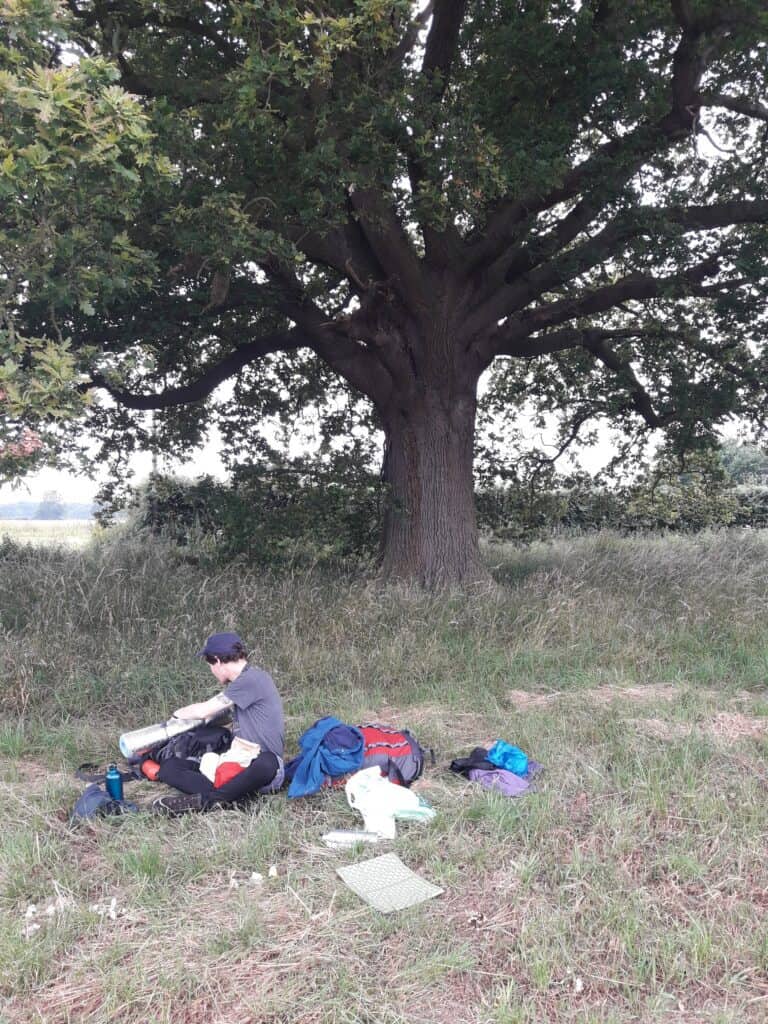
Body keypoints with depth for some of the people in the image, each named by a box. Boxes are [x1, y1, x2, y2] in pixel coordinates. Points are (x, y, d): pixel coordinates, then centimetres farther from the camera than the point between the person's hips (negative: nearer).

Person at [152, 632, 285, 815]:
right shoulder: (241, 682, 17)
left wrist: (177, 714, 12)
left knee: (266, 762, -45)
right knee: (168, 766, -5)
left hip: (261, 766, -9)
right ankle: (224, 796, -27)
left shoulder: (253, 679, -12)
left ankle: (204, 799, -29)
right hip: (236, 764, 9)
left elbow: (203, 711, -5)